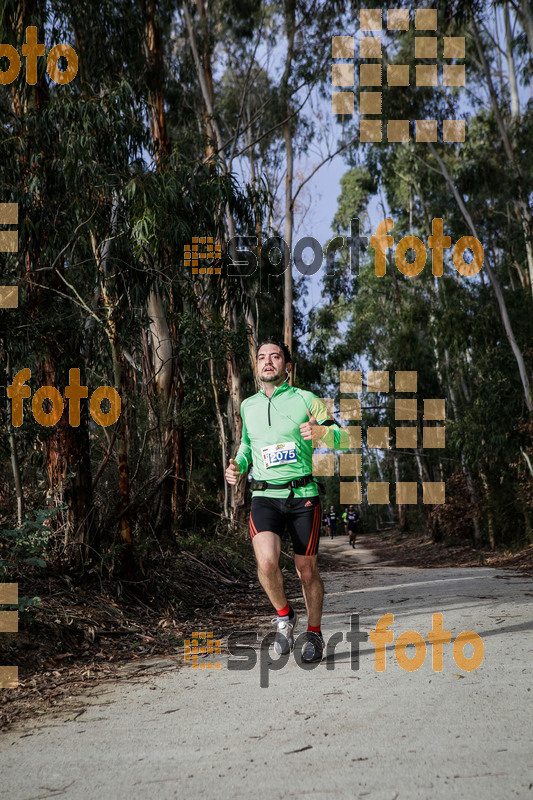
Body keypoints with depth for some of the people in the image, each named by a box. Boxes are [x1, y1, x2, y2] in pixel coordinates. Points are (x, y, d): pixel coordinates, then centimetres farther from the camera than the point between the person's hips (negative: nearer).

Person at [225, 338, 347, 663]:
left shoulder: (305, 400, 1)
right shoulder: (248, 406, 12)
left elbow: (342, 438, 1)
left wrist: (321, 432, -22)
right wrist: (238, 466, 9)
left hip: (303, 495, -1)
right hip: (265, 496, 2)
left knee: (307, 569, 3)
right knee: (267, 561, -21)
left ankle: (314, 633, 26)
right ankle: (284, 615, 7)